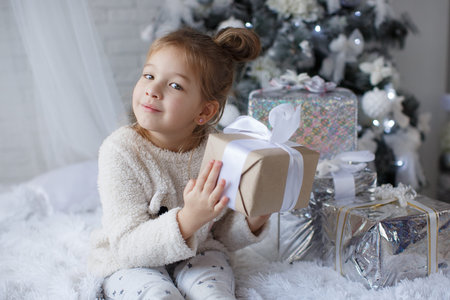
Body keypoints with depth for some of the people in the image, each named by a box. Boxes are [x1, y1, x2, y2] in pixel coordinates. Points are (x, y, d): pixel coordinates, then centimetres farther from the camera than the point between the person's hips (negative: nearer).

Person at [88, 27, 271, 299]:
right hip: (133, 264, -2)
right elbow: (128, 247, -25)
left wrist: (253, 221, -20)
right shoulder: (121, 151, -19)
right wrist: (188, 219, -40)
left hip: (196, 256, 2)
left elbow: (222, 236, 2)